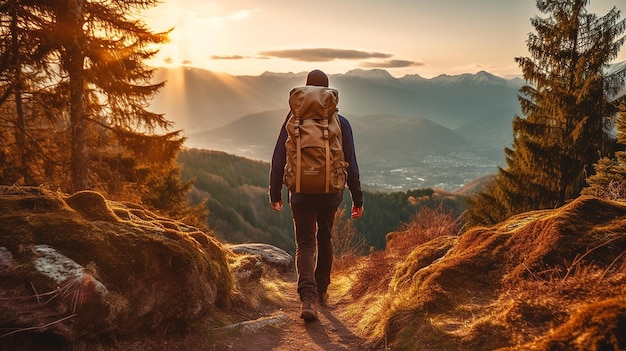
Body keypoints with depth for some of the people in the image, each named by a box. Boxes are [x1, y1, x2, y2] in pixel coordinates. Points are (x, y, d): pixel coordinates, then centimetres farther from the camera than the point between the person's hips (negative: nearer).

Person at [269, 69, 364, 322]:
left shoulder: (293, 120, -2)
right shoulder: (340, 122, -2)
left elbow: (279, 159, -1)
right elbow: (350, 163, -2)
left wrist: (275, 192, 8)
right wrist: (357, 198, 5)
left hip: (302, 194, -1)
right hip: (331, 194, 1)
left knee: (305, 245, 3)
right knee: (325, 240, 20)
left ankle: (308, 297, -16)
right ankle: (322, 291, 32)